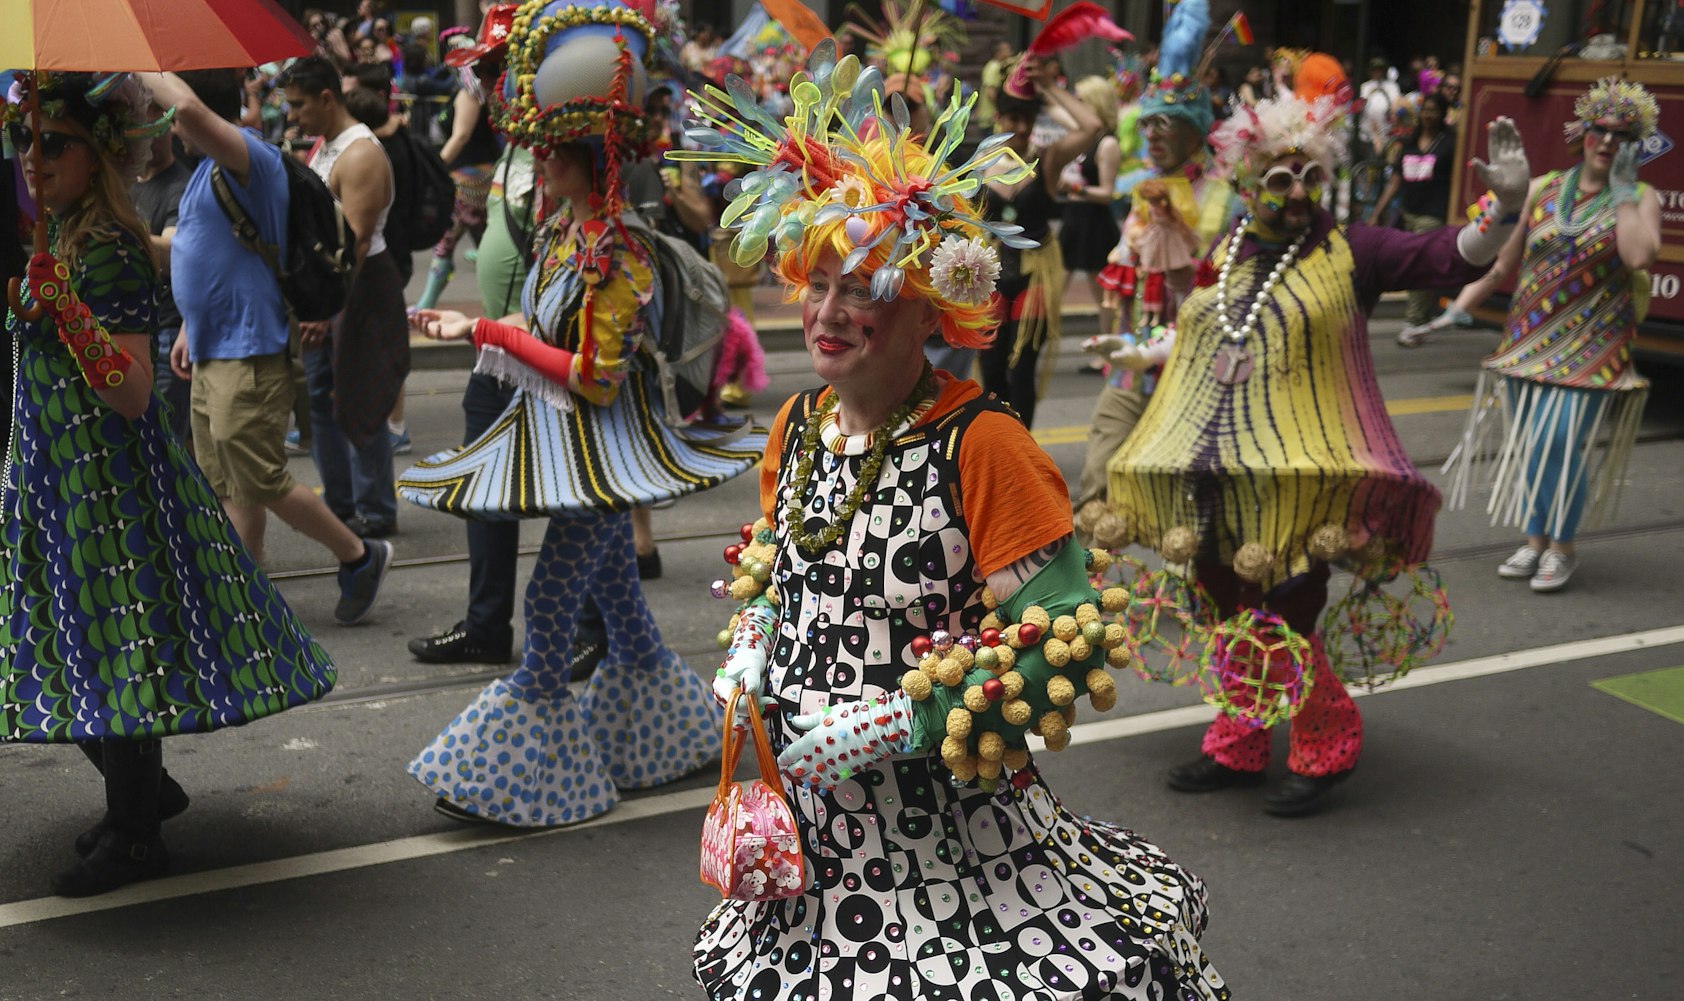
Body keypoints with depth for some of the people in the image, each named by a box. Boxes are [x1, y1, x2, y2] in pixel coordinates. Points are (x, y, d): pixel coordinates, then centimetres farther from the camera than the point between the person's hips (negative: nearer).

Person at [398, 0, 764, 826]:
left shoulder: (617, 249, -21)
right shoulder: (564, 227, 8)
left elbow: (594, 377, -23)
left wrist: (496, 332, -17)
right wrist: (472, 327, 8)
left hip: (602, 446, -9)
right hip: (564, 439, 10)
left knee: (552, 598, -5)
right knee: (612, 590, 19)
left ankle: (522, 778, 7)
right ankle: (658, 729, 35)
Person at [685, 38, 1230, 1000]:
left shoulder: (981, 443, -19)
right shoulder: (797, 425, 2)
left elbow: (1068, 646, -20)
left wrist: (894, 725, -22)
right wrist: (748, 664, 2)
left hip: (952, 838, -6)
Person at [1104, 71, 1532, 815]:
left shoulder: (1348, 252, -3)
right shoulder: (1223, 255, 10)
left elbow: (1452, 257, -13)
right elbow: (1190, 343, 22)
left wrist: (1505, 205, -26)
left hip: (1297, 475, -5)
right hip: (1214, 475, 5)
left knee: (1278, 619, -6)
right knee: (1230, 612, 13)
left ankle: (1326, 748, 17)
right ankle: (1238, 747, 29)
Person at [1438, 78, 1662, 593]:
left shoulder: (1640, 198, 0)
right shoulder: (1544, 190, 8)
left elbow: (1639, 256, -21)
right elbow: (1507, 259, 16)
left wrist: (1622, 190, -15)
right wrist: (1466, 300, 13)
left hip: (1591, 344, -3)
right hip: (1530, 339, 4)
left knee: (1561, 441, -13)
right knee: (1530, 442, 6)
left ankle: (1562, 549, 4)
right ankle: (1535, 542, 19)